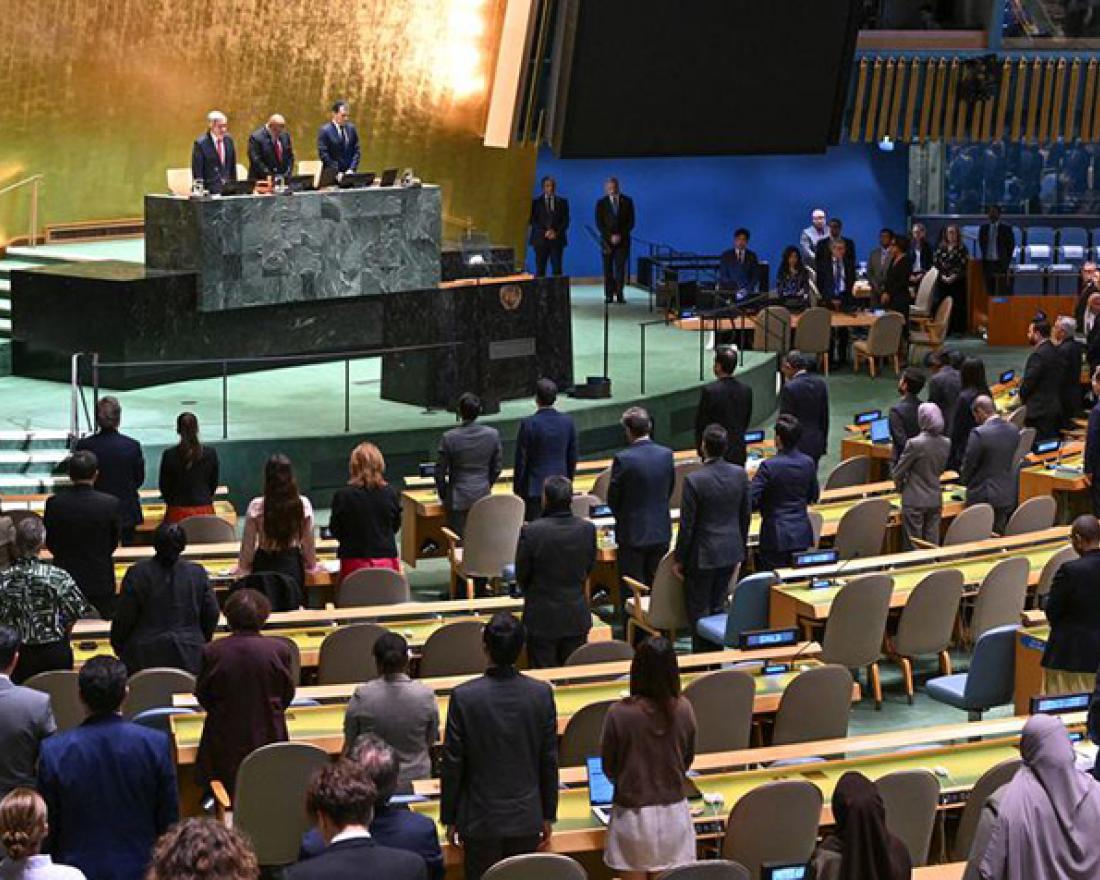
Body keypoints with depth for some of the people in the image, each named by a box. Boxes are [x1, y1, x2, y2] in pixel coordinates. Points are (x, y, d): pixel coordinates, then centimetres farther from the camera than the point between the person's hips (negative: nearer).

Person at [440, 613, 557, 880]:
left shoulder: (463, 697, -14)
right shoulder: (542, 694, -8)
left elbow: (452, 764, -8)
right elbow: (550, 761, 0)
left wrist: (449, 818, 4)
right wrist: (548, 815, 11)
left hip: (480, 820, -2)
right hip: (526, 818, 2)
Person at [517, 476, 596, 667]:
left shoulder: (531, 532, -19)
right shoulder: (587, 529, -8)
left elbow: (521, 575, -6)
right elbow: (589, 569, 5)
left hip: (542, 618, -3)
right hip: (577, 619, 3)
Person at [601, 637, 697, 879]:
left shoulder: (619, 713, -17)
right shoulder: (683, 710, -8)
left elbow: (609, 768, -3)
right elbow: (688, 760, 7)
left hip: (633, 814, -2)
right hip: (674, 813, 3)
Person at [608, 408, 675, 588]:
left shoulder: (623, 459, -18)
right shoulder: (666, 454, -4)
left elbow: (613, 498, -8)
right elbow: (670, 490, 7)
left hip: (633, 534, -4)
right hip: (661, 532, 4)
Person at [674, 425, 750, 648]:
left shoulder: (694, 480, -21)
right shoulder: (740, 474, -4)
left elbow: (687, 524, -15)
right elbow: (746, 515, 6)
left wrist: (680, 559, -4)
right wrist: (741, 548, 19)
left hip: (702, 554, -6)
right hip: (731, 551, 6)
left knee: (698, 610, 6)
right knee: (717, 607, 18)